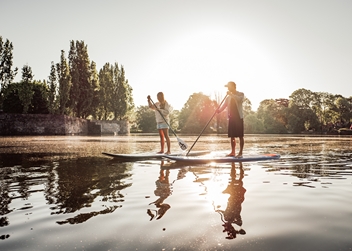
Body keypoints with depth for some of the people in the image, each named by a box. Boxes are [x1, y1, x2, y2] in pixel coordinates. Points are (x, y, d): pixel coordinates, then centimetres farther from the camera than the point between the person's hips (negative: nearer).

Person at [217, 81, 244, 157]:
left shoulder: (240, 94, 1)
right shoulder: (229, 97, 16)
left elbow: (239, 99, -23)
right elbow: (224, 105, 7)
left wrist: (231, 94, -23)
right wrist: (219, 110, -11)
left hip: (238, 117, -6)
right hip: (231, 118, 6)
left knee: (240, 136, -4)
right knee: (232, 136, 6)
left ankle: (240, 153, -2)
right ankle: (233, 152, 13)